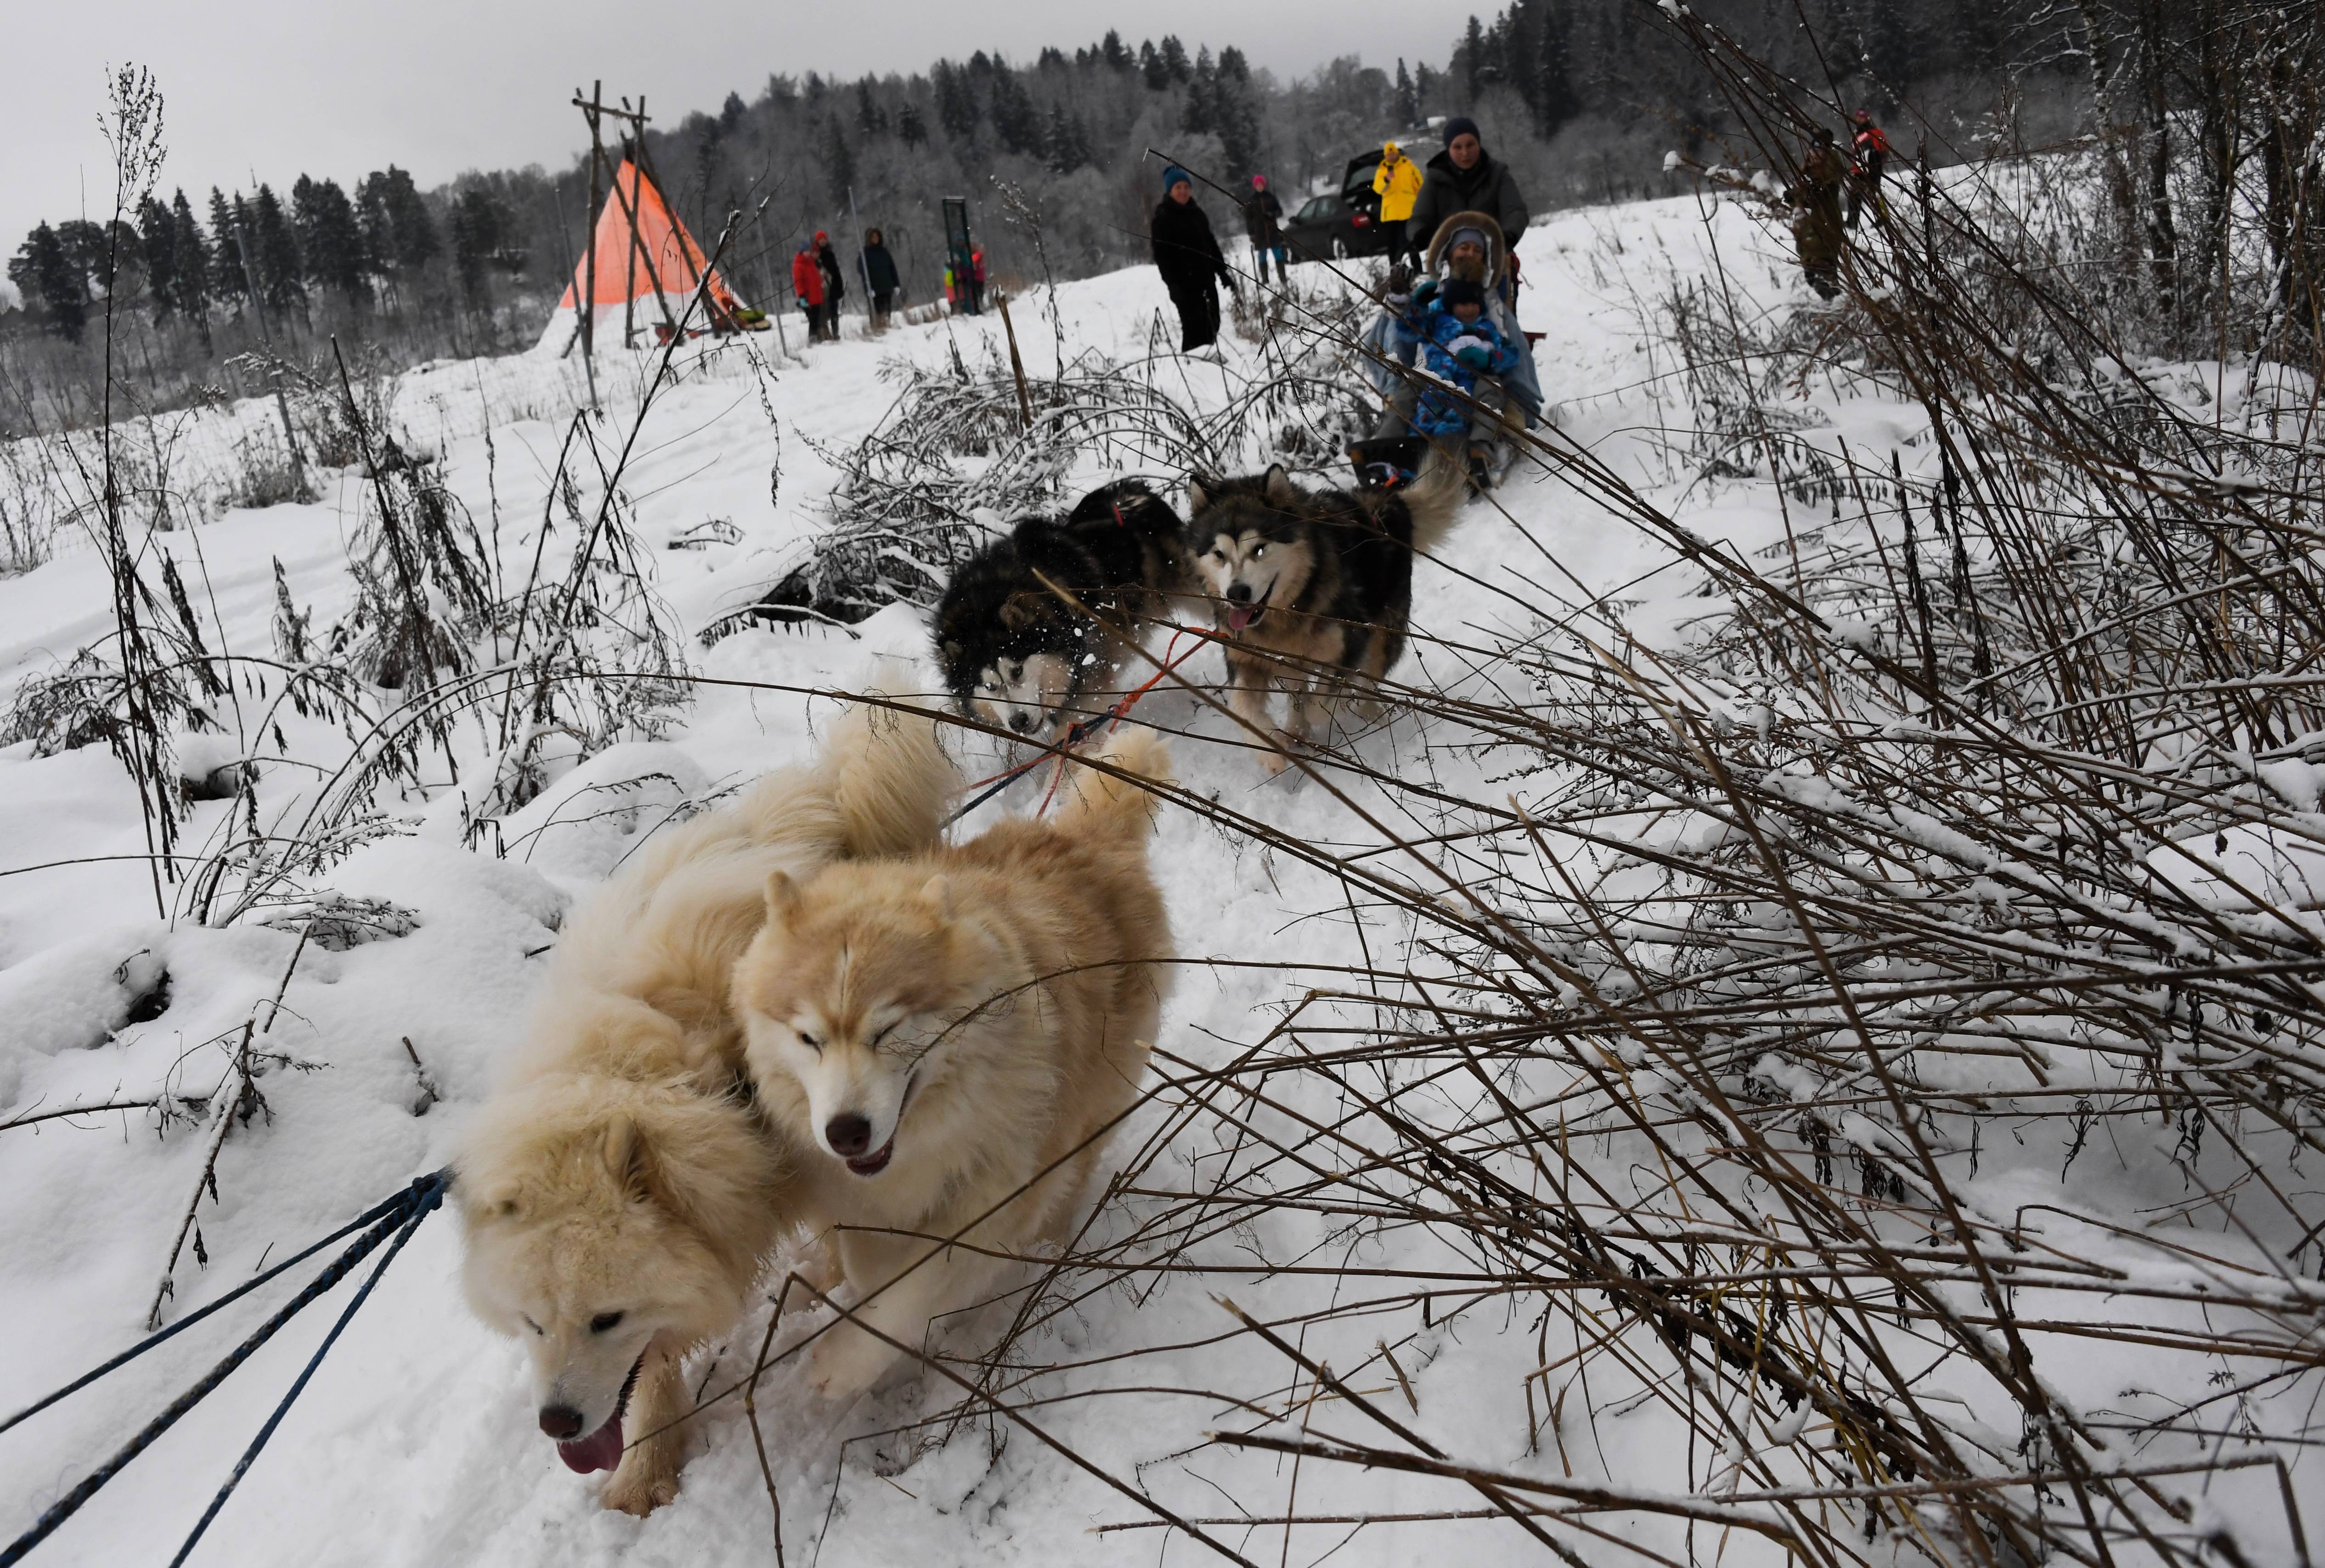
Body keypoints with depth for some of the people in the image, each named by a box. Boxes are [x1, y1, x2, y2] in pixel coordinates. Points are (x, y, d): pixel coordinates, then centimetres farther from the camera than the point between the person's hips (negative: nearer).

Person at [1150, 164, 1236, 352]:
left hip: (1206, 280, 7)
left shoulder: (1196, 213, 15)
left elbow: (1211, 245, 21)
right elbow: (1162, 256, -12)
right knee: (1195, 329, -12)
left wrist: (1223, 273, 17)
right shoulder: (1162, 218, -6)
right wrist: (1174, 285, -21)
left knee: (1212, 326, 8)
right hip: (1185, 284, -7)